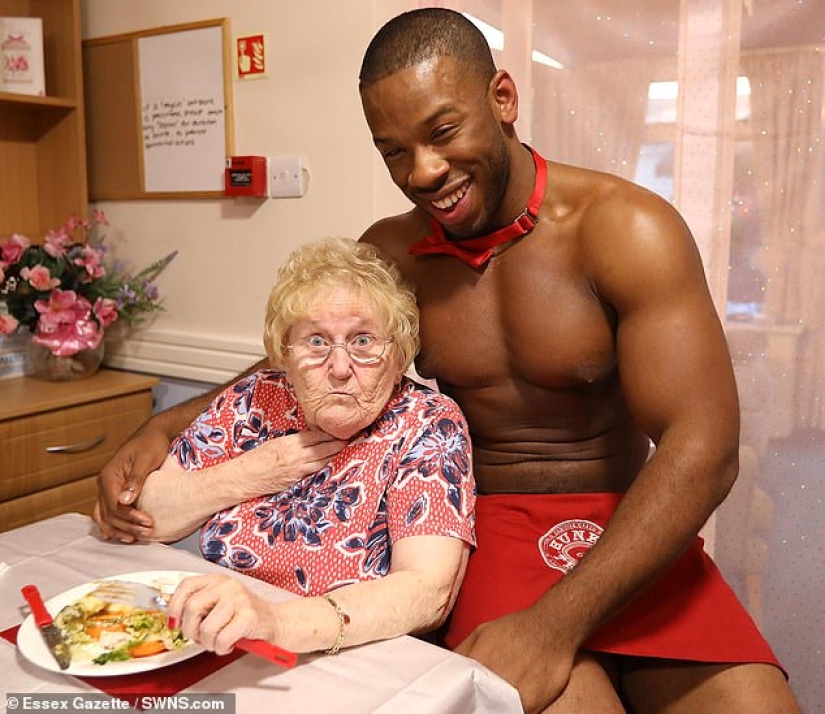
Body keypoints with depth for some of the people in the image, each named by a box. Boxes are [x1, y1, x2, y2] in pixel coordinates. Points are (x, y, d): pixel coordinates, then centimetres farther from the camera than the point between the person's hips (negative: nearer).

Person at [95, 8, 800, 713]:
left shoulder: (624, 227, -11)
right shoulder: (392, 253, 3)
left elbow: (703, 445, -18)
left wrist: (554, 624, -27)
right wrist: (165, 429, -3)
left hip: (633, 534, 0)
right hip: (488, 524, 1)